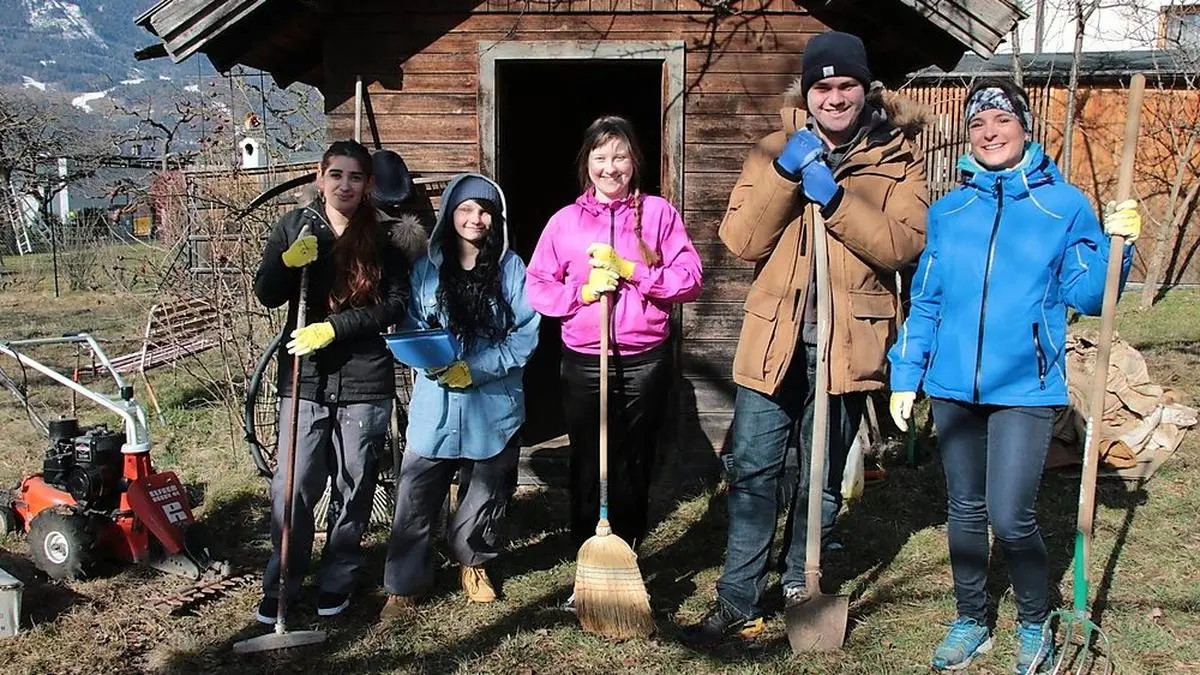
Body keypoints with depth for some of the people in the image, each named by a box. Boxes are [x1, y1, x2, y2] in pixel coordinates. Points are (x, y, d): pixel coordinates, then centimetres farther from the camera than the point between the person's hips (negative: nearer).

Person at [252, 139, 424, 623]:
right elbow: (266, 295, 3)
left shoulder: (385, 236, 1)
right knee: (292, 489, -1)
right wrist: (286, 262, -18)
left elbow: (395, 304, -5)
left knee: (353, 489, 10)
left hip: (365, 382, 0)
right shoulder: (295, 226, 4)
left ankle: (337, 581, 26)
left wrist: (333, 327, -14)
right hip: (303, 377, 0)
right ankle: (279, 586, 16)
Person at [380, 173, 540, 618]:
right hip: (436, 402, 0)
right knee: (415, 497, -4)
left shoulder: (511, 269, 0)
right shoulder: (426, 269, 4)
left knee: (486, 492, 14)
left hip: (494, 403, 0)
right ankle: (404, 584, 9)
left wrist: (475, 369, -15)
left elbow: (525, 334, -5)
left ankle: (473, 563, 37)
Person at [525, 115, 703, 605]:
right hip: (584, 360, 1)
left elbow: (689, 279, -4)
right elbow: (538, 288, 3)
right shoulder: (565, 221, 5)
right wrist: (584, 290, -12)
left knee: (634, 466, 8)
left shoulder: (658, 213, 3)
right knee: (587, 467, 5)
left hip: (645, 359, 0)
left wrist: (633, 272, -14)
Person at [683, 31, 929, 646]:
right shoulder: (774, 150, 5)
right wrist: (784, 174, -16)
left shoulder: (896, 158, 3)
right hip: (774, 339, 1)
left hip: (847, 342, 0)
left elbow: (905, 244, -12)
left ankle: (798, 587, 32)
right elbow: (740, 240, -6)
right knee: (751, 470, 0)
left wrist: (835, 199, -20)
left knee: (822, 479, 13)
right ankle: (738, 605, 10)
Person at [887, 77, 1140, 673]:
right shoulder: (948, 210, 9)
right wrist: (905, 375, 8)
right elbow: (925, 301, 12)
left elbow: (1087, 296, -1)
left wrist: (1116, 245, -18)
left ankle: (1034, 624, 18)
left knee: (1010, 517, -8)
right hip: (953, 386, 4)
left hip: (1024, 387, -3)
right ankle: (970, 621, 32)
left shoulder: (1063, 204, 1)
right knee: (964, 510, 13)